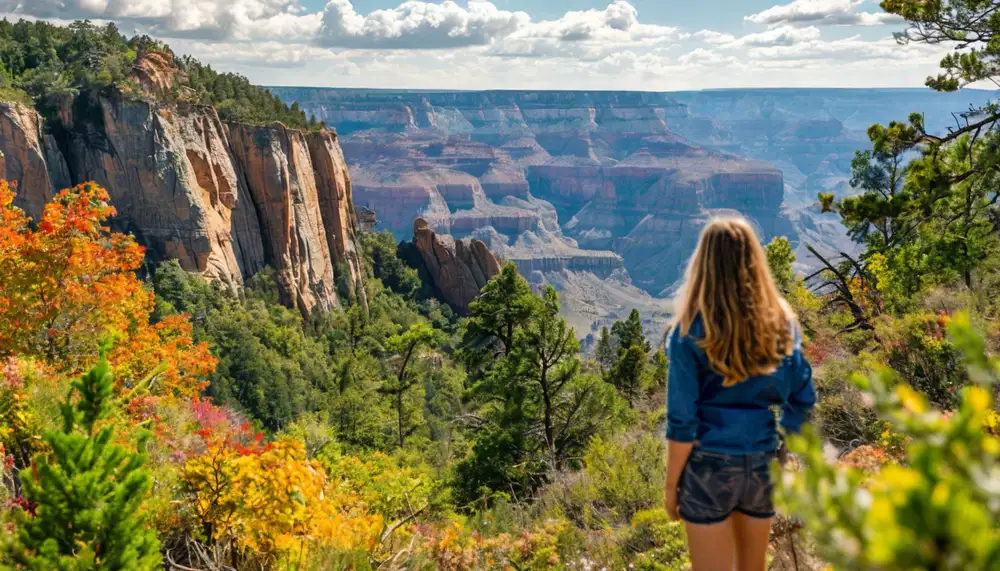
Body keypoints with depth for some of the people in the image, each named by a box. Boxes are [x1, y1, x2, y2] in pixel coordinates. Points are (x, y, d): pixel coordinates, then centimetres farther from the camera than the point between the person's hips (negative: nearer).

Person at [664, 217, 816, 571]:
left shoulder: (692, 330, -13)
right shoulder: (781, 321, -1)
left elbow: (682, 421, -13)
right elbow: (803, 400, 3)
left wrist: (671, 484, -3)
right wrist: (780, 447, 14)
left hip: (711, 465, -4)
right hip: (764, 463, 4)